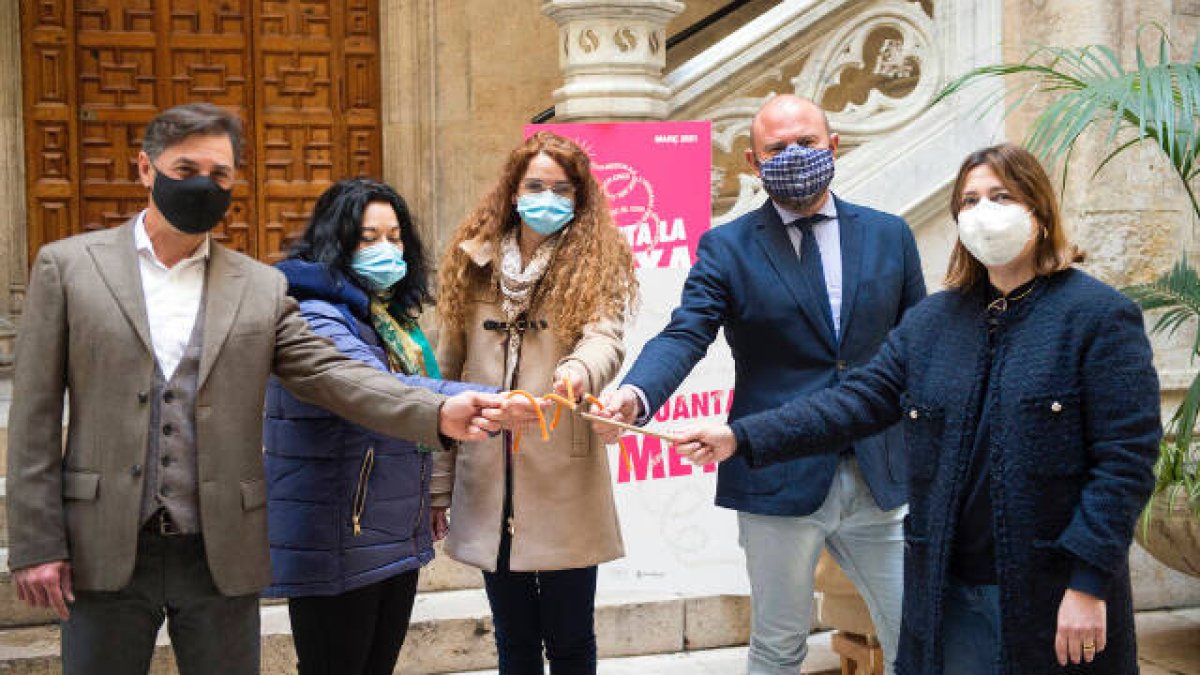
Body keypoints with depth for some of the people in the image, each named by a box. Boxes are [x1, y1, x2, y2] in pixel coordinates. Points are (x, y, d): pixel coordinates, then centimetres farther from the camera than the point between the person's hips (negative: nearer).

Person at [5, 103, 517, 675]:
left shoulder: (260, 287, 7)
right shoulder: (67, 265, 3)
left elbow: (330, 375, -2)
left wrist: (439, 415, -20)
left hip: (221, 557, 2)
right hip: (105, 552, -1)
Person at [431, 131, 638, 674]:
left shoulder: (595, 265, 1)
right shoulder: (475, 267, 9)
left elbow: (607, 338, -17)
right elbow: (447, 375, 9)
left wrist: (582, 367, -41)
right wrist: (437, 484, 8)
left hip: (565, 482, -3)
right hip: (489, 483, 3)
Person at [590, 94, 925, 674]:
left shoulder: (889, 235, 6)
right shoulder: (726, 248, -1)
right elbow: (684, 336, -14)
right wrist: (635, 395, -35)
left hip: (881, 480, 2)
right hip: (779, 480, -2)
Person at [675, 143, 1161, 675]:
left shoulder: (1100, 317, -7)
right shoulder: (932, 320, 8)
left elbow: (1126, 459, -11)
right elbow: (857, 401, 4)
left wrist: (1089, 581, -16)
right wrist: (744, 438, -6)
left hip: (1055, 594, -4)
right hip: (948, 590, 5)